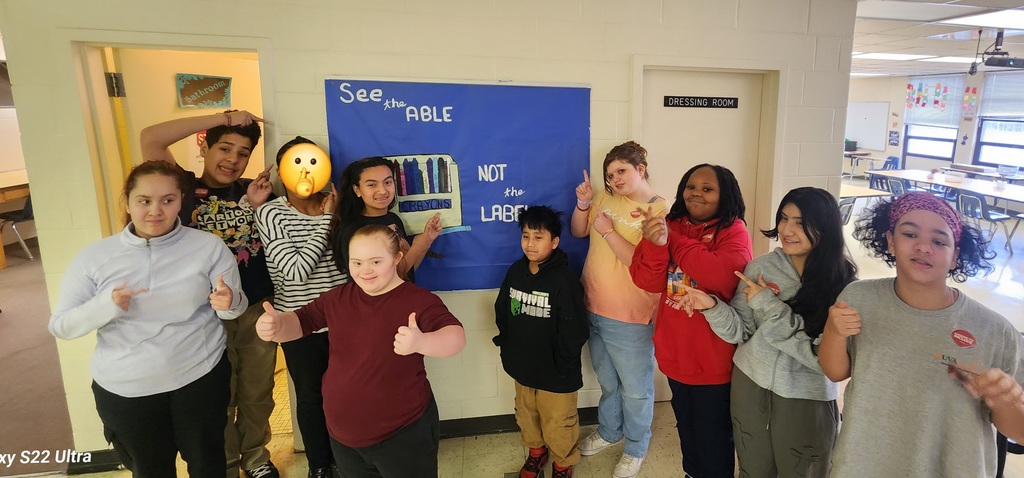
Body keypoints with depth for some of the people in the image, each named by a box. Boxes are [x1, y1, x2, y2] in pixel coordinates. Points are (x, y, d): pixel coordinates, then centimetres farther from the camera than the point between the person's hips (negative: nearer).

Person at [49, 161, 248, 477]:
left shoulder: (208, 247, -7)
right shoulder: (93, 257, -5)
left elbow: (235, 306, -3)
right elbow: (61, 327, -2)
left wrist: (229, 302, -27)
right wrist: (107, 305, -21)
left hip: (201, 378, -1)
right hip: (124, 390, 1)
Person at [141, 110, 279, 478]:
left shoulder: (255, 191, 6)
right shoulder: (185, 187, -3)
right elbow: (150, 138, -17)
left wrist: (259, 206, -13)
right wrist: (224, 118, -16)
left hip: (258, 309, 3)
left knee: (258, 393, 18)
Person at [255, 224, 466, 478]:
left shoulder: (418, 300, -17)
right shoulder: (338, 298, 3)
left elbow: (456, 336, -30)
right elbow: (299, 321, 6)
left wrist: (421, 343, -52)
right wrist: (276, 324, -19)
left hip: (404, 433, -5)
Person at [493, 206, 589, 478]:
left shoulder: (564, 280, -23)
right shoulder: (515, 271, -3)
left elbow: (574, 331, -20)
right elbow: (501, 311, 7)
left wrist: (563, 366, -16)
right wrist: (506, 347, 4)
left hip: (555, 373, -5)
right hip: (522, 366, 6)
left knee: (557, 424, 15)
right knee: (526, 416, 26)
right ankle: (536, 451, 54)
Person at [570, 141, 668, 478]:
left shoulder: (661, 212, -15)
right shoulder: (607, 199, 2)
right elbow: (578, 232, 11)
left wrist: (608, 231, -23)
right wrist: (583, 203, -6)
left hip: (630, 320, -6)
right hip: (594, 311, 6)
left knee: (635, 389, 14)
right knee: (607, 382, 26)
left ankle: (635, 449, 36)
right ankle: (608, 431, 48)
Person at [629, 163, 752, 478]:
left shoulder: (734, 231, -11)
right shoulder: (670, 225, 1)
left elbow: (721, 277, -30)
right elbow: (647, 282, -9)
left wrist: (672, 239, -23)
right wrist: (656, 243, -28)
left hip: (714, 357, -5)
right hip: (675, 353, 5)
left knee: (713, 438, 12)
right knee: (686, 427, 26)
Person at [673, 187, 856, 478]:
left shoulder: (843, 285, -15)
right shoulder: (760, 267, -6)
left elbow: (825, 358, -20)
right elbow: (740, 332, -3)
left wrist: (769, 306, -22)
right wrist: (712, 306, -23)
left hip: (807, 401, -2)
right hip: (750, 386, 3)